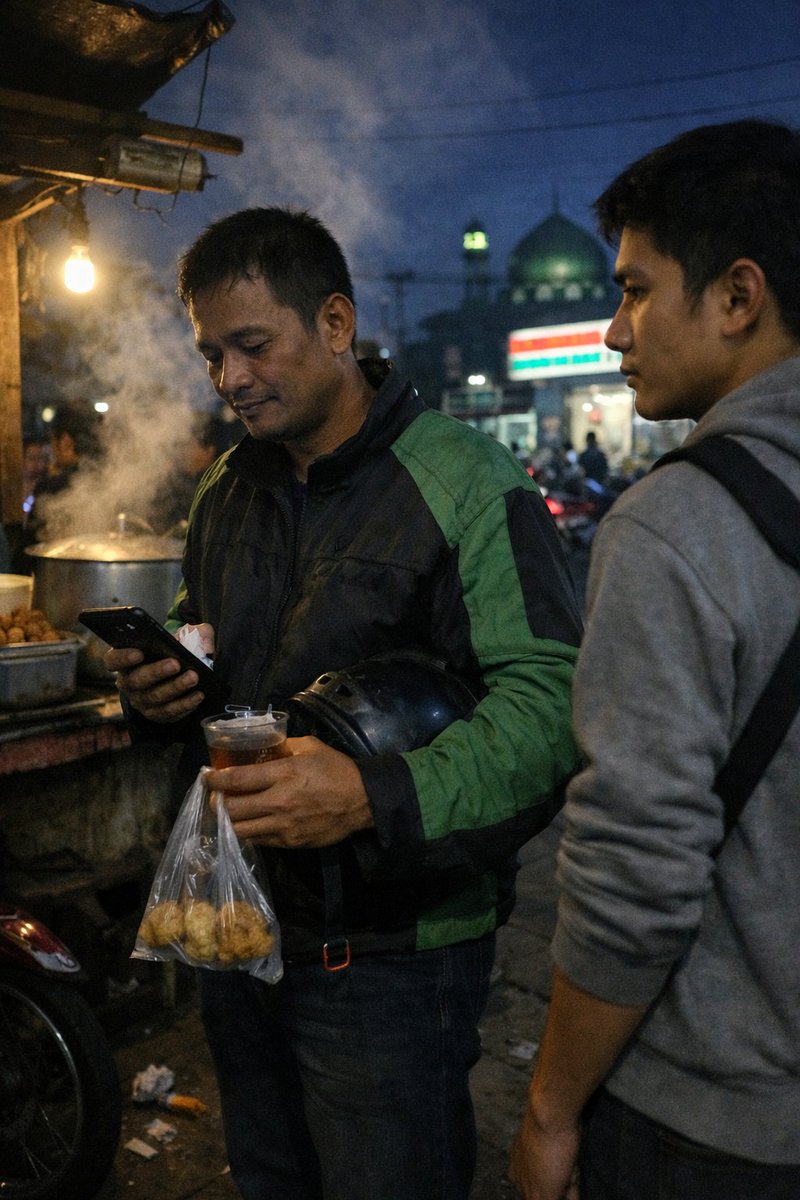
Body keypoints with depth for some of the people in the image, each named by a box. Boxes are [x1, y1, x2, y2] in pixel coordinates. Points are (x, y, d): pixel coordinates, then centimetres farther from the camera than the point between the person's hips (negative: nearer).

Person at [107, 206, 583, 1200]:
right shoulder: (224, 493, 9)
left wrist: (376, 798, -36)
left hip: (389, 950, -6)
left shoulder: (463, 481, -16)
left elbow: (549, 698, -23)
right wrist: (155, 691, -3)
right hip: (236, 921, 7)